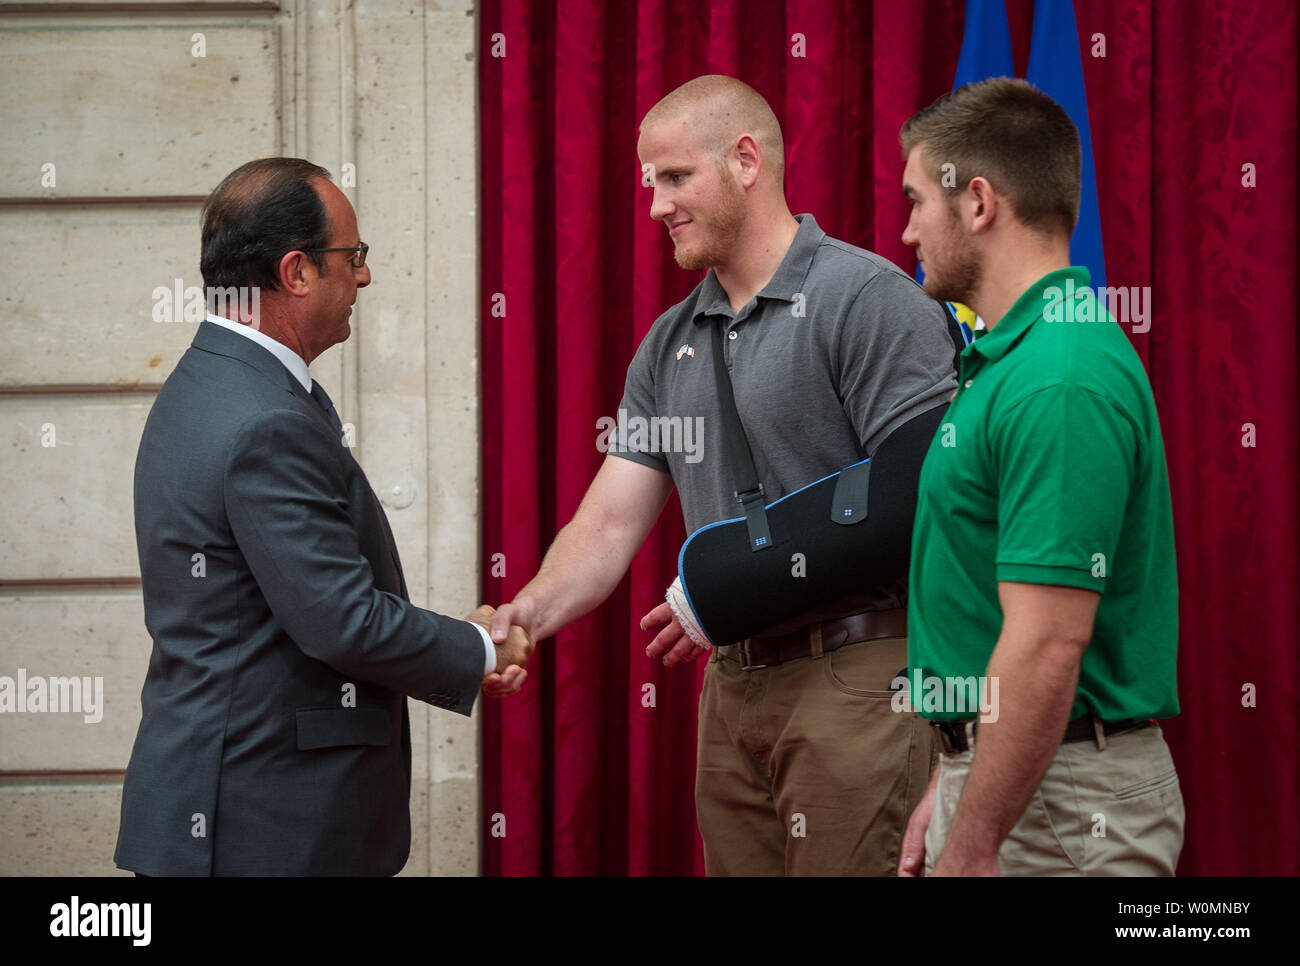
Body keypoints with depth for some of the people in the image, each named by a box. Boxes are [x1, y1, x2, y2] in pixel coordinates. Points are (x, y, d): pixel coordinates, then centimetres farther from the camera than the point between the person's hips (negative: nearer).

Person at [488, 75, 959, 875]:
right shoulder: (669, 345, 15)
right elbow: (610, 523, 10)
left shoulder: (868, 298, -8)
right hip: (734, 683, 7)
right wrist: (524, 616, -9)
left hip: (856, 674, -7)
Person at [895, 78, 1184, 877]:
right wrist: (951, 791, 19)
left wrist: (970, 847, -23)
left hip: (1054, 805, -10)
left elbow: (1048, 648, -25)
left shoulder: (1058, 384, -21)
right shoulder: (1010, 359, 13)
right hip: (999, 774, 10)